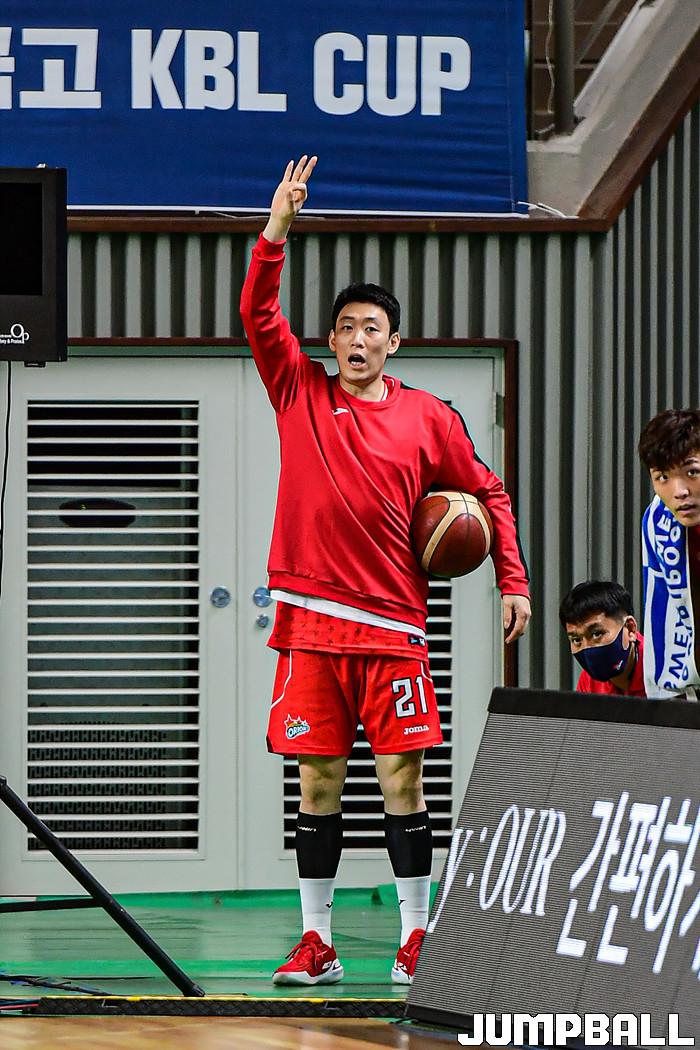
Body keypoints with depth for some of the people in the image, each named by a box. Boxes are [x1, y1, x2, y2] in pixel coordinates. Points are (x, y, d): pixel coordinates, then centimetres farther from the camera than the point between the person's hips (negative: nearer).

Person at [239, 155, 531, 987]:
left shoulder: (427, 418, 6)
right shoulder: (300, 393, 7)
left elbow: (487, 493, 14)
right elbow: (257, 313, -3)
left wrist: (513, 581, 7)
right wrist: (277, 231, -14)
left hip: (392, 621, 0)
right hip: (311, 619, 1)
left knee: (401, 779, -2)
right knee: (316, 783, 2)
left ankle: (414, 939, 2)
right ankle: (315, 943, 6)